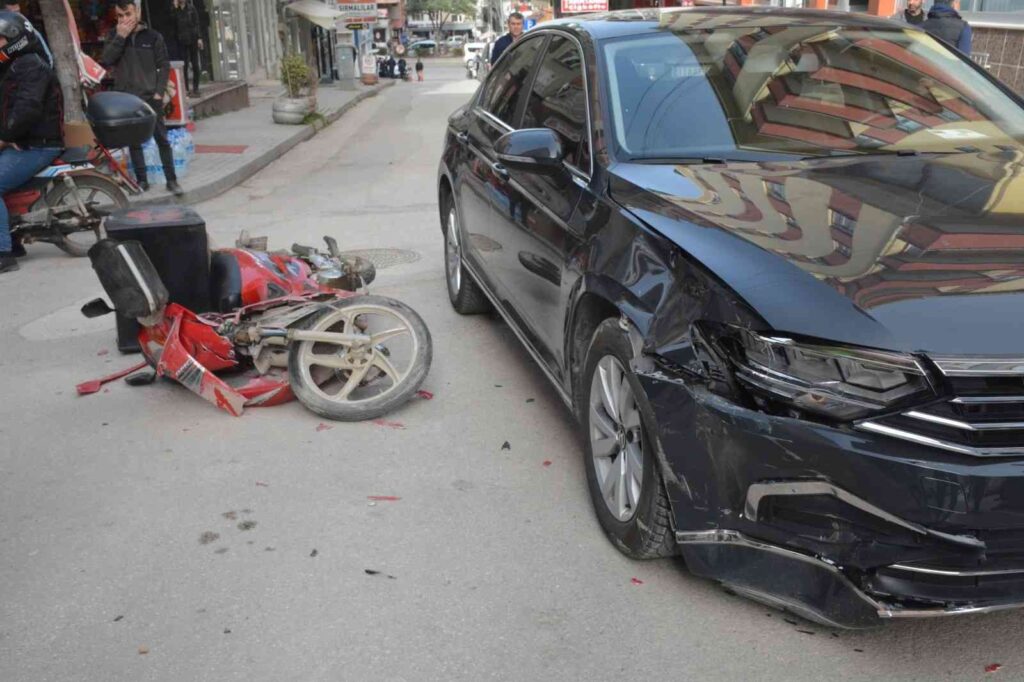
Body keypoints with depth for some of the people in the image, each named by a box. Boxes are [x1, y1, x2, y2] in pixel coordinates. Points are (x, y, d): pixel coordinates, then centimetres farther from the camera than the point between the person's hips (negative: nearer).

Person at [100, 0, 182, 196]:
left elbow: (164, 66, 1)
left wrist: (159, 92, -8)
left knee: (162, 139, -1)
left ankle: (172, 180, 4)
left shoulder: (153, 36, 1)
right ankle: (142, 180, 13)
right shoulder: (114, 36, 7)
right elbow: (105, 61, -6)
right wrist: (120, 37, -12)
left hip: (150, 97, -2)